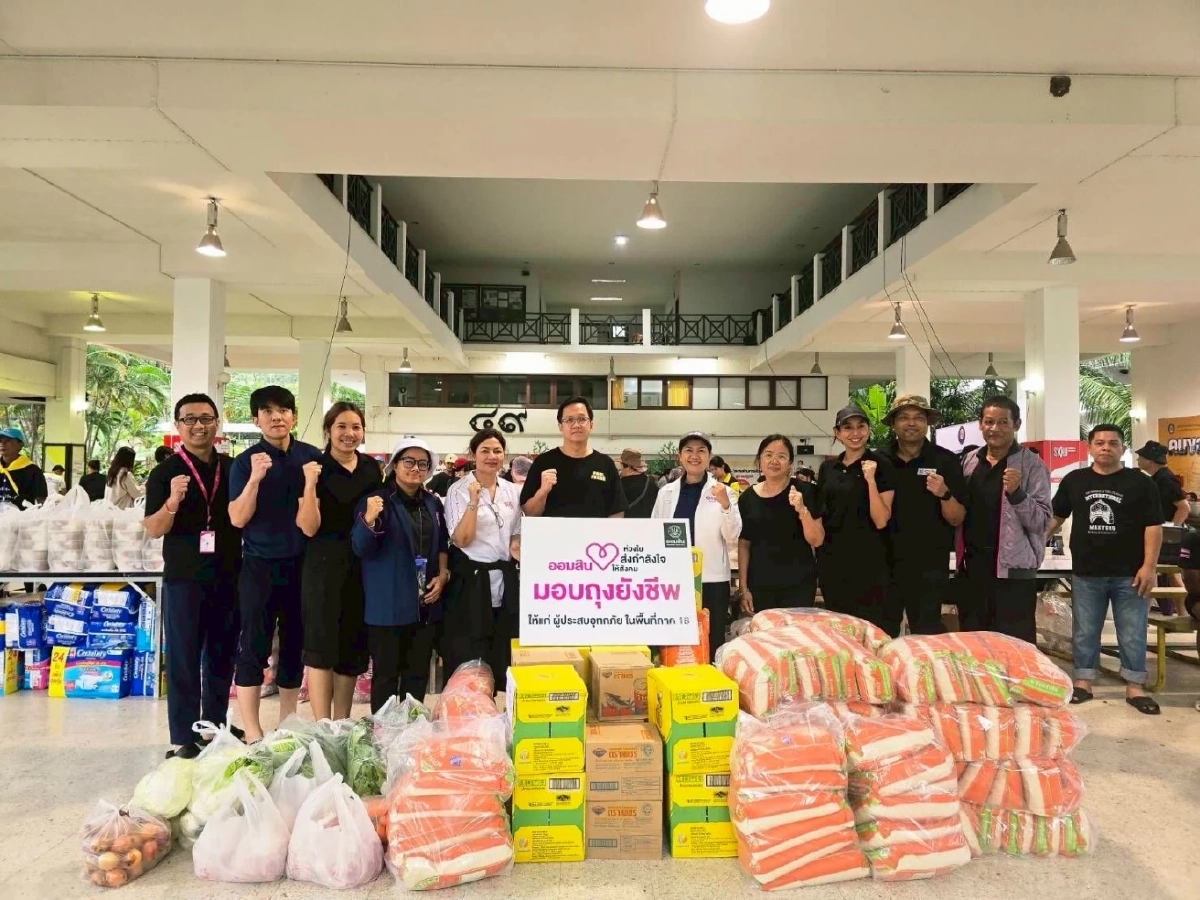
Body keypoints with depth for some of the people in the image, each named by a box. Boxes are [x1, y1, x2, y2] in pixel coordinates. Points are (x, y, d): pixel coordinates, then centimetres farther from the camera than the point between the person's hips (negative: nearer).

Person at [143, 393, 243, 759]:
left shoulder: (233, 468, 7)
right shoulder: (165, 472, -4)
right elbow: (153, 530, -9)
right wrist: (173, 501, -27)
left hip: (228, 576, 4)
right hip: (184, 578, -4)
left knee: (223, 655, 14)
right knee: (184, 660, 3)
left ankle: (216, 725, 28)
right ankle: (183, 739, 10)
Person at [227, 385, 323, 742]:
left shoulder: (312, 457, 3)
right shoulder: (246, 461, -5)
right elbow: (238, 519, -12)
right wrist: (255, 478, -24)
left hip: (302, 564, 3)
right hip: (260, 566, -3)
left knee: (295, 645, 12)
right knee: (254, 648, 0)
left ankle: (287, 725, 26)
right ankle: (252, 734, 10)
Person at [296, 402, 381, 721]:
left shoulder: (373, 469, 7)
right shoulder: (316, 468, -7)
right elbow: (309, 527, -16)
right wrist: (310, 484, -26)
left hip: (364, 564, 5)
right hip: (325, 564, -5)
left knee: (354, 645, 11)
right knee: (322, 644, -2)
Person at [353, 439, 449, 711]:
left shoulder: (433, 503, 10)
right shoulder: (377, 500, -7)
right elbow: (360, 548, -13)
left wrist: (443, 575, 3)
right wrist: (369, 520, -31)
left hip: (425, 603, 5)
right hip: (388, 604, -5)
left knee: (418, 672, 12)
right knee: (386, 673, 2)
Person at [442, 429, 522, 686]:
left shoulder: (513, 491, 8)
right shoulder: (459, 490, -7)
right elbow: (461, 540, -14)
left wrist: (519, 549, -1)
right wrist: (474, 501, -23)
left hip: (505, 579, 5)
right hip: (471, 579, -5)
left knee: (501, 655, 11)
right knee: (467, 658, 0)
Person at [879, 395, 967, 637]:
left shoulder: (946, 461, -1)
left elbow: (957, 520, -2)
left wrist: (944, 494, -19)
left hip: (929, 567, -2)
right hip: (884, 564, 2)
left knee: (927, 637, 3)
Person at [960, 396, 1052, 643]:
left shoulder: (1031, 464, -6)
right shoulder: (969, 461, 10)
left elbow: (1042, 520, -11)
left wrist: (1016, 493, -25)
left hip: (1013, 567, -5)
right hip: (972, 564, 5)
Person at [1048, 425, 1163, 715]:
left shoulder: (1140, 483, 0)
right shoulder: (1073, 480, 6)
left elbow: (1153, 526, -3)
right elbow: (1055, 517, 13)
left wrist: (1149, 566, -11)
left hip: (1129, 574, -1)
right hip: (1086, 574, 2)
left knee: (1133, 634, 6)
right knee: (1084, 631, 8)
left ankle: (1134, 687, 18)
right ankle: (1083, 682, 19)